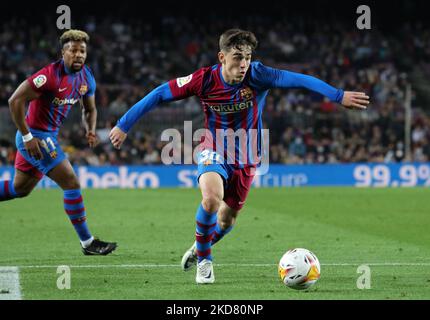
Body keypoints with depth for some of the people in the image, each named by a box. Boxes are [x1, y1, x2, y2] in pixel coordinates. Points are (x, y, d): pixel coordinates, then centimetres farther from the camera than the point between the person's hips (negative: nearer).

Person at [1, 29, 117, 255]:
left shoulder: (86, 77, 2)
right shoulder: (50, 76, -23)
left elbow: (89, 109, 17)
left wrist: (90, 130, -4)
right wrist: (27, 137, -23)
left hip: (49, 136, 9)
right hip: (36, 137, -9)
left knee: (20, 189, 19)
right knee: (71, 183, -10)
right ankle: (87, 243, -2)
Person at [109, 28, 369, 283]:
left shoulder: (256, 76, -22)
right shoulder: (205, 80, -20)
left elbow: (297, 79, -33)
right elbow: (160, 94, -11)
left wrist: (339, 95, -45)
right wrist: (124, 125, -8)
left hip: (246, 159, 2)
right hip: (214, 153, -2)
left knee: (227, 220, 12)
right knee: (212, 198, -31)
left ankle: (199, 250, 47)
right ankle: (204, 260, -7)